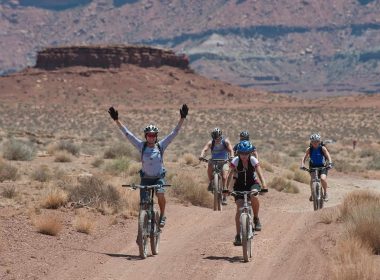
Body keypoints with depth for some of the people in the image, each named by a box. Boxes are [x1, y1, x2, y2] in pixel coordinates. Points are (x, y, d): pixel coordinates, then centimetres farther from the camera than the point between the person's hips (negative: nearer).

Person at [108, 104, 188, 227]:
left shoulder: (161, 146, -2)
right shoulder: (142, 146, -2)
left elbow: (174, 133, -5)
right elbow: (127, 134, -4)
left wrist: (182, 118, -13)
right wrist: (116, 120, -10)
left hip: (159, 177, -1)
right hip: (145, 178, 1)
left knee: (160, 194, -28)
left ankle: (162, 216, -7)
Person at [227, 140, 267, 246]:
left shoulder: (253, 160, -18)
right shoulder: (235, 161, -18)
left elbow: (260, 174, -27)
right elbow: (231, 175, -24)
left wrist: (264, 186, -43)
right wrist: (227, 188, -38)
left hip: (252, 184, 0)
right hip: (239, 186, 0)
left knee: (253, 197, -35)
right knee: (239, 209, -15)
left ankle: (256, 218, -10)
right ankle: (238, 235, -9)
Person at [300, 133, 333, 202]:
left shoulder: (322, 148, -13)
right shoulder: (309, 149, -8)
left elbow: (328, 156, -19)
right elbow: (304, 158, -9)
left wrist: (330, 163, -36)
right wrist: (302, 165, -27)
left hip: (322, 166, -2)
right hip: (313, 167, 2)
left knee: (323, 178, -27)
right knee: (312, 180, -16)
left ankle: (325, 193, -5)